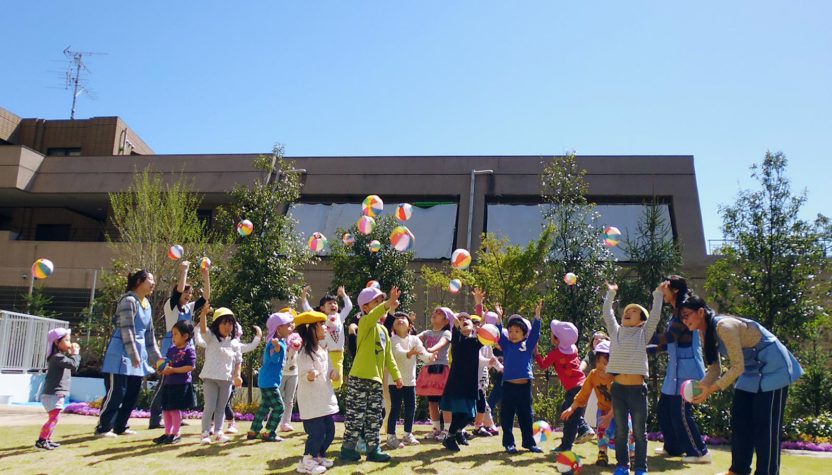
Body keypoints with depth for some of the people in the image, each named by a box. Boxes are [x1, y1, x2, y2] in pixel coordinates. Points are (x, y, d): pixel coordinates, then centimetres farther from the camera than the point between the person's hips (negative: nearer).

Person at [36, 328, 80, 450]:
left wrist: (72, 354, 9)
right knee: (54, 418, -12)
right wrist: (75, 353, -13)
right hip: (53, 394, -11)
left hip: (56, 394, 11)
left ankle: (47, 440, 25)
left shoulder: (61, 356, 17)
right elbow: (73, 365, -28)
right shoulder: (58, 357, -17)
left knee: (54, 418, 17)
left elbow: (72, 367, 21)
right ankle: (41, 440, -10)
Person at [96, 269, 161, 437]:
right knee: (116, 393, -5)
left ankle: (120, 426, 19)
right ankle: (103, 428, 5)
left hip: (138, 352, 9)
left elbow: (149, 332, 17)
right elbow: (127, 329, -19)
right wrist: (133, 355, -21)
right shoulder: (129, 300, -13)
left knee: (132, 394, 10)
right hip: (122, 352, -9)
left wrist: (155, 356, 15)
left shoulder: (147, 304, 13)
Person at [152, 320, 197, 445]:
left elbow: (190, 367, -17)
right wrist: (162, 367, -4)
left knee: (175, 409, -3)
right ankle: (167, 433, 21)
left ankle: (175, 433, 10)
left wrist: (173, 370, -19)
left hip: (181, 384, -8)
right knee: (166, 409, 11)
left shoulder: (189, 350, -11)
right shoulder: (171, 349, 12)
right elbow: (166, 362, 20)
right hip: (168, 383, 8)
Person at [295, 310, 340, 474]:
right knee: (317, 432, -9)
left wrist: (333, 372, 1)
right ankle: (306, 462, 8)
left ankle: (318, 457, 29)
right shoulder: (305, 352, -16)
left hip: (325, 399, 9)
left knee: (330, 430, 12)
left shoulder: (323, 351, 11)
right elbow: (304, 376, -20)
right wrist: (310, 376, -41)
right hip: (311, 401, -9)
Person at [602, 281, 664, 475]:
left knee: (639, 432, 5)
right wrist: (610, 293, 11)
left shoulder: (643, 334, 5)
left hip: (637, 389, -2)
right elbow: (607, 314, 8)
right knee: (620, 431, 10)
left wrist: (658, 294, -3)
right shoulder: (616, 331, 10)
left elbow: (655, 316, -2)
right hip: (618, 388, 2)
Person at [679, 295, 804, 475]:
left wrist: (711, 389, -29)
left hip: (773, 369, -9)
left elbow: (737, 367, -28)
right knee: (740, 421, 8)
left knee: (766, 425, -7)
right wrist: (699, 387, -13)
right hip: (752, 370, 9)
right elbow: (714, 369, 3)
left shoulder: (724, 326, -29)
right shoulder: (704, 333, 0)